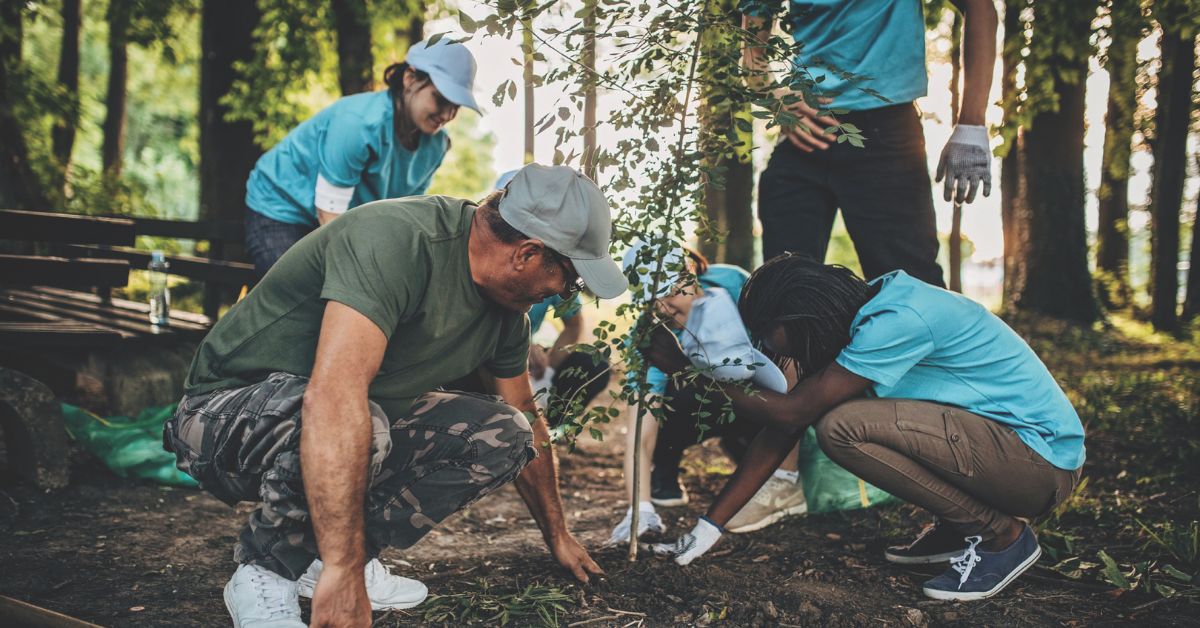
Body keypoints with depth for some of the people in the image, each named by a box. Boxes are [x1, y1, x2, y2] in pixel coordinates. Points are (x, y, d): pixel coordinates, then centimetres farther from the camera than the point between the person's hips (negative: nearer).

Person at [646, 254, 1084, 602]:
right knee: (828, 405, 6)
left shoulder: (897, 321, -25)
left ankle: (1002, 536, -8)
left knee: (842, 426, -24)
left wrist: (691, 369, -14)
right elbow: (783, 432, 4)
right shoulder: (858, 316, 3)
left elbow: (791, 413, -24)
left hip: (1045, 461, -9)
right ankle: (957, 528, 12)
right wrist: (709, 527, 3)